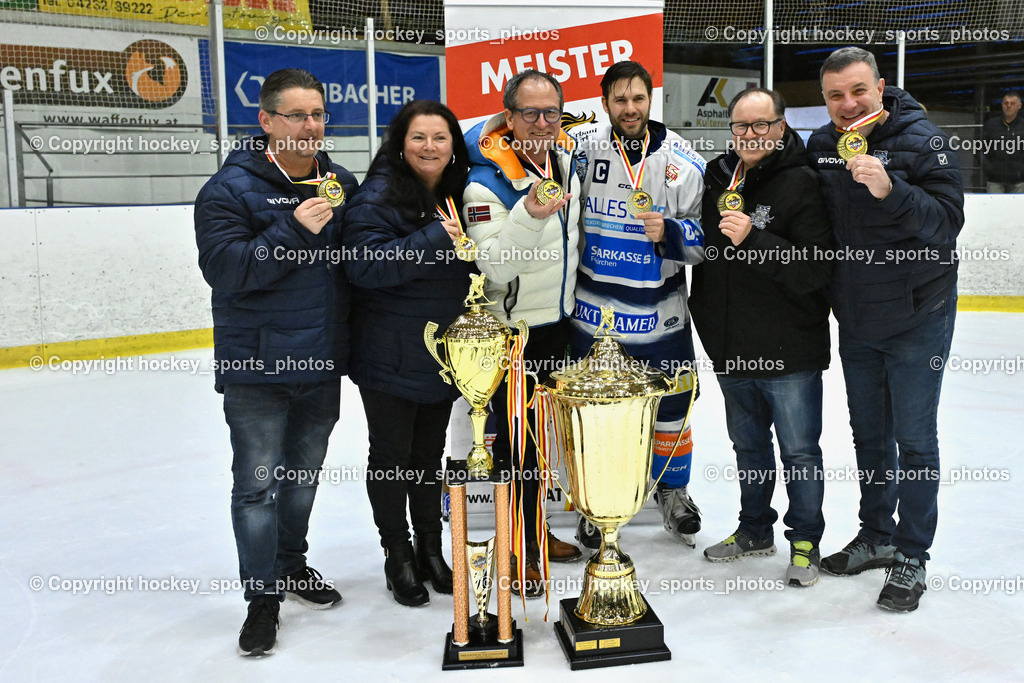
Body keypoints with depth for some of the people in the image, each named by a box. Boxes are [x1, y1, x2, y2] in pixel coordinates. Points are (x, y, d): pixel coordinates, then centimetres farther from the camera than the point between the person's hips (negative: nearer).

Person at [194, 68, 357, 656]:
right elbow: (224, 268, -21)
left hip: (322, 363, 5)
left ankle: (293, 564, 38)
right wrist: (294, 229, -28)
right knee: (259, 481, 0)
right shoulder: (230, 189, -9)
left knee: (304, 473, 18)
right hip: (257, 366, -5)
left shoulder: (342, 184, 7)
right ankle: (263, 596, 16)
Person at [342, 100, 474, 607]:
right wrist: (433, 239, -30)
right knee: (391, 457, 8)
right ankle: (398, 558, 26)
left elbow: (471, 266, 20)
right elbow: (364, 266, -27)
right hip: (390, 358, -6)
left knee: (430, 453, 17)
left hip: (444, 354, 6)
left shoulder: (458, 196, 7)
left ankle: (431, 551, 33)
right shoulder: (377, 198, -14)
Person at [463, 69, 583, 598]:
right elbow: (491, 264, -28)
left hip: (557, 320, 7)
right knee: (516, 438, 1)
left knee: (541, 429, 20)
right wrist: (529, 218, -43)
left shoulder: (567, 157, 1)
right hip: (511, 329, -7)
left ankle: (536, 531, 38)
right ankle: (520, 552, 19)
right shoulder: (487, 179, -21)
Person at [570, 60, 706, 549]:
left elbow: (704, 239, -4)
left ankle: (671, 490, 37)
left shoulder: (682, 163, -6)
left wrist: (671, 232, -23)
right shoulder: (583, 152, -3)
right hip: (594, 309, 0)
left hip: (659, 315, 0)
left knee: (671, 404, 13)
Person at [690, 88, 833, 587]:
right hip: (730, 349, 6)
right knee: (748, 446, 20)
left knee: (799, 451, 7)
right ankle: (755, 530, 37)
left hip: (789, 352, -6)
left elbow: (815, 269, -21)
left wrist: (753, 240, -29)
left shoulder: (802, 184, -12)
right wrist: (705, 315, 16)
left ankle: (805, 540, 25)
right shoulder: (716, 178, 6)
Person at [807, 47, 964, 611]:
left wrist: (890, 190, -35)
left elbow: (948, 220, -21)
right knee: (869, 435, 16)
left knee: (913, 439, 2)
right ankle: (876, 536, 33)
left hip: (915, 316, -5)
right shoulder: (820, 146, 2)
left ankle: (911, 558, 16)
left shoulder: (921, 141, -13)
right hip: (855, 320, 5)